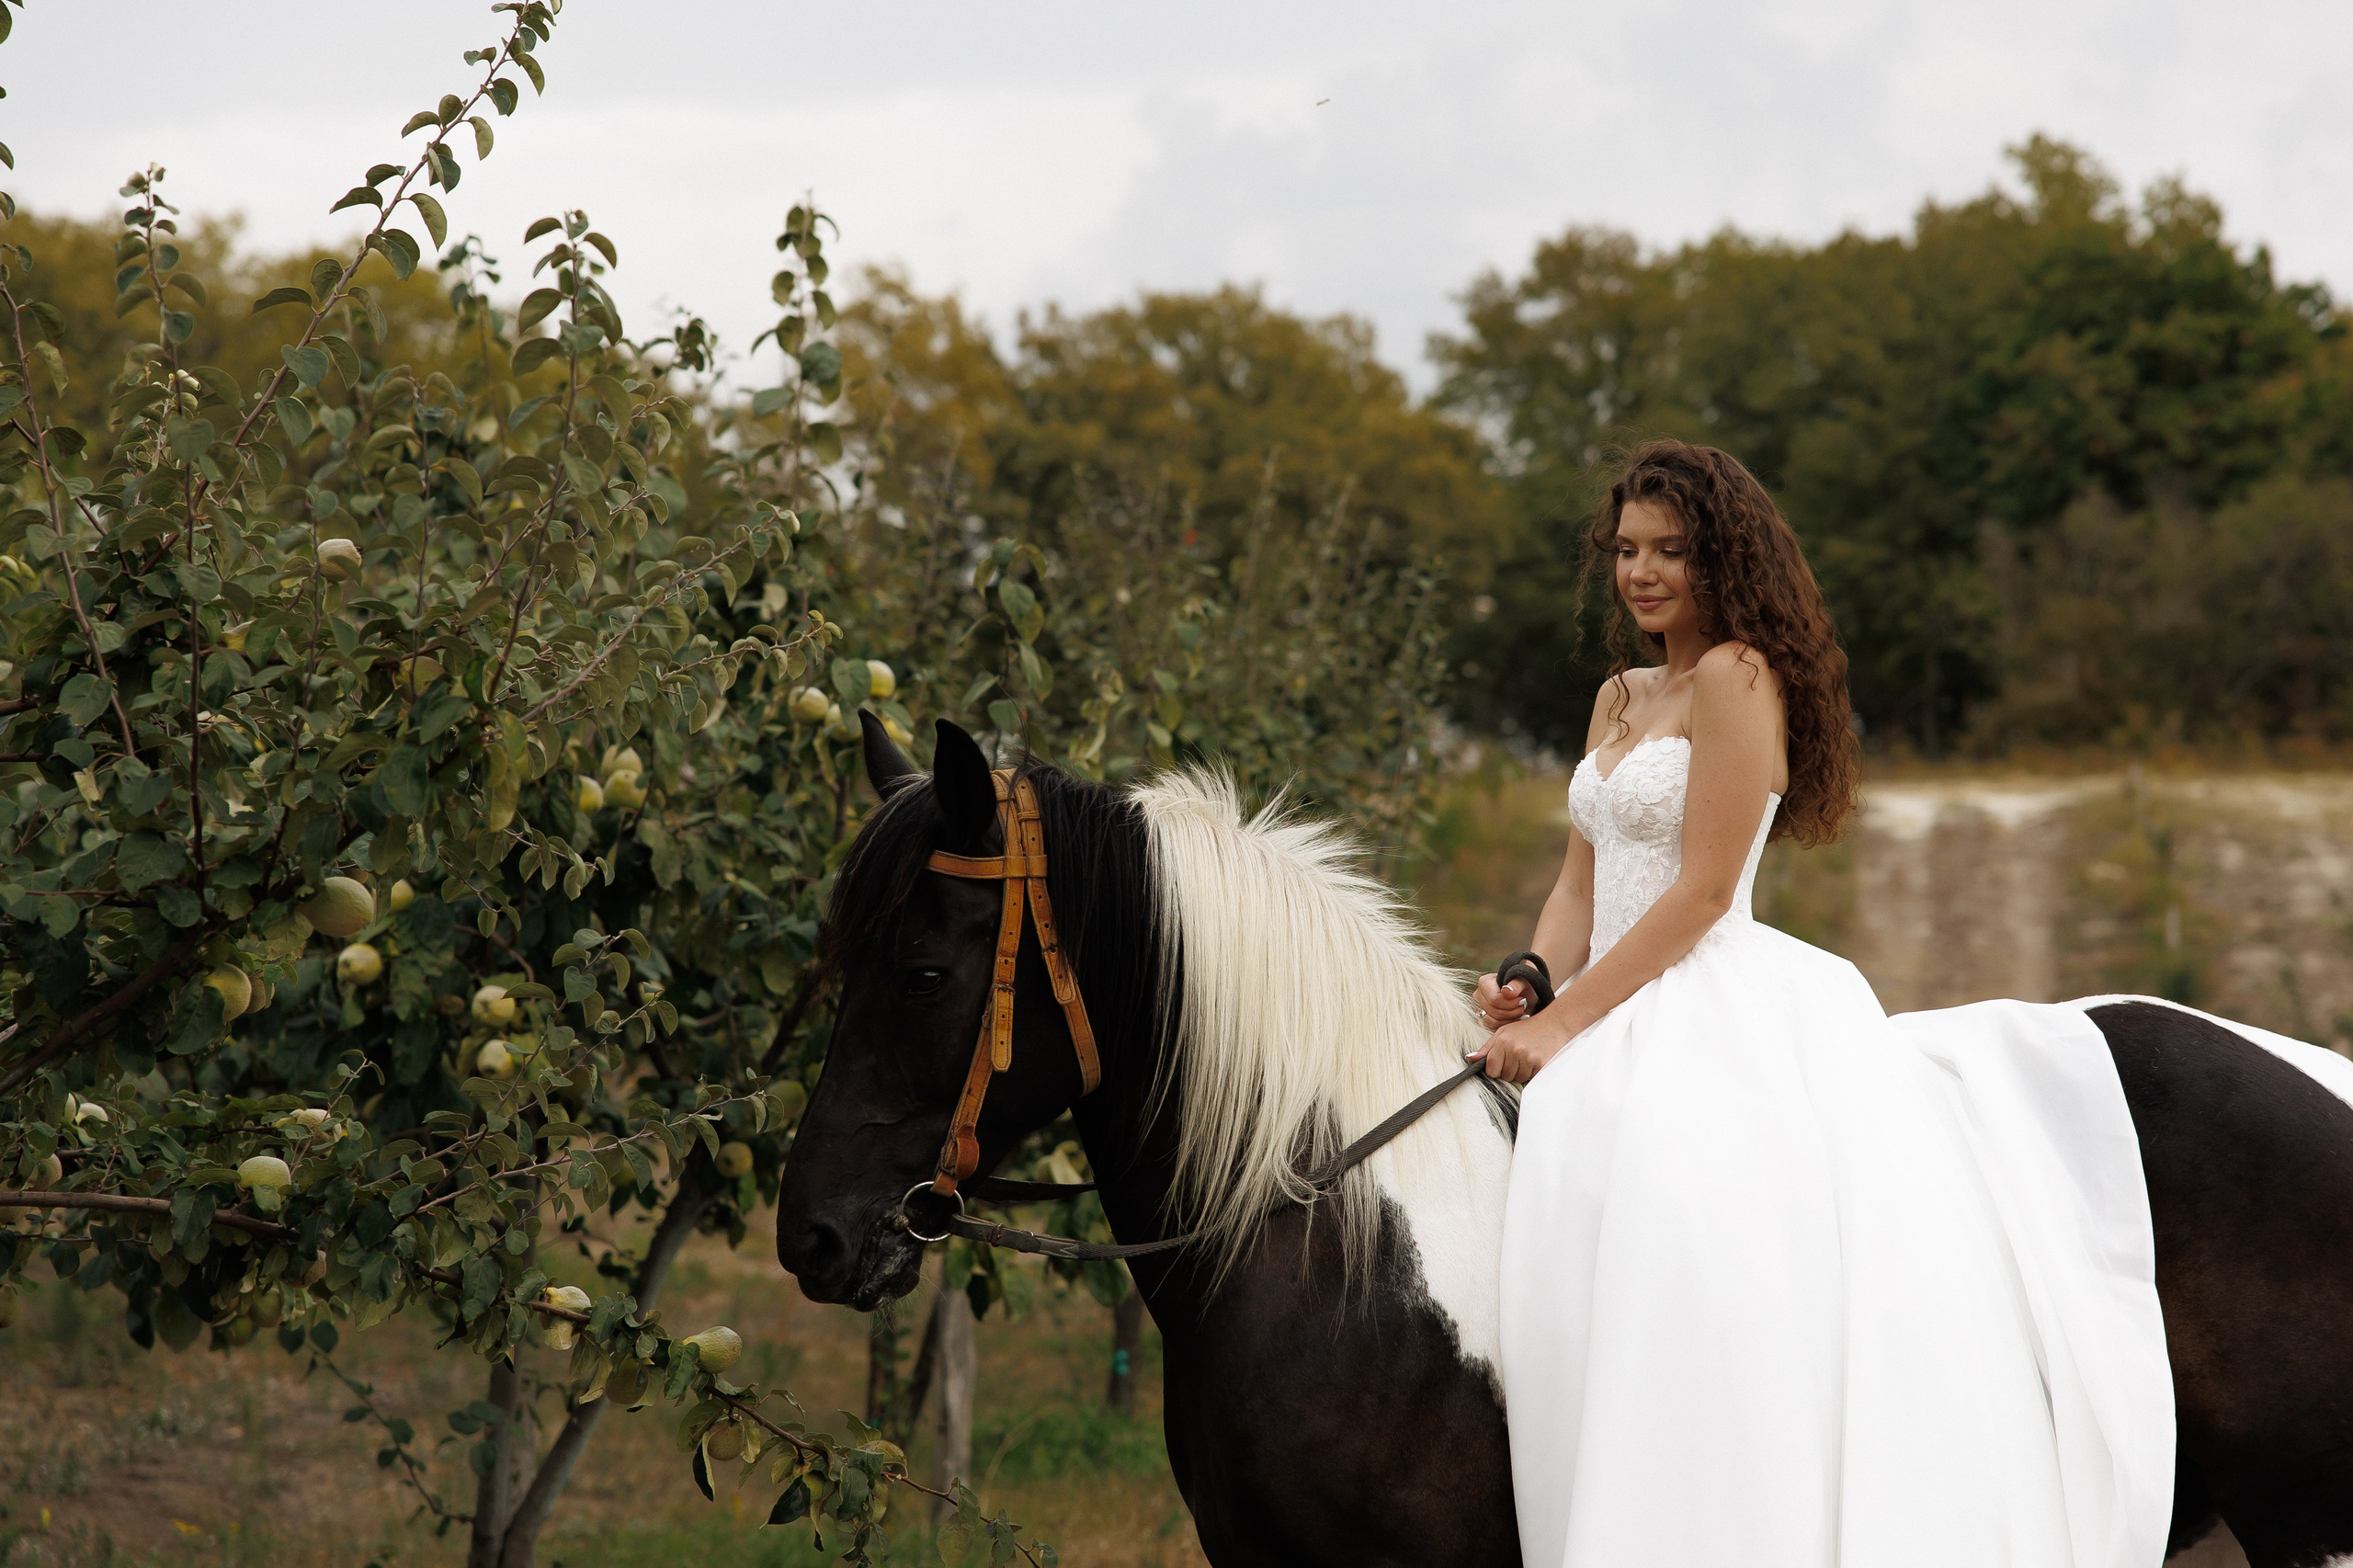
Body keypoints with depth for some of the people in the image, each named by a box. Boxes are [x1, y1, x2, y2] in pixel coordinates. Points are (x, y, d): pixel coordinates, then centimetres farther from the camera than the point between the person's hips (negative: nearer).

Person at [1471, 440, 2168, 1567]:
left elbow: (1702, 892, -13)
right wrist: (1526, 986, -2)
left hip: (1709, 1016, -9)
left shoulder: (1735, 676, -7)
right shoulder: (1618, 699, 20)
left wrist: (1563, 1026, -13)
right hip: (1622, 1018, 9)